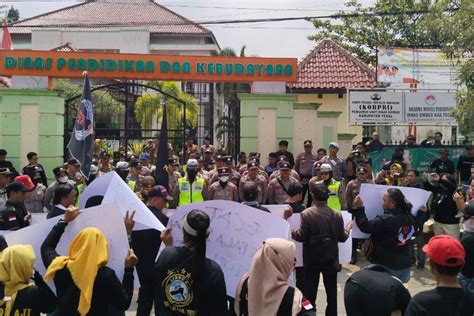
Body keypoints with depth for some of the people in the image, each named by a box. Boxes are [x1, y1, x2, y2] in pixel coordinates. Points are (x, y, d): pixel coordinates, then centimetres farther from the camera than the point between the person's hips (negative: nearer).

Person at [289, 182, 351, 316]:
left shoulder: (306, 214, -14)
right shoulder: (337, 215, -5)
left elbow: (301, 236, -16)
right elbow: (342, 238, 2)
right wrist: (349, 227, 22)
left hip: (312, 259, -2)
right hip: (331, 259, 2)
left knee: (310, 293, 9)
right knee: (332, 293, 15)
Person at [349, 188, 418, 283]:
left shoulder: (385, 220, -24)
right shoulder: (410, 218, 0)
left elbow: (365, 227, -23)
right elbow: (415, 231, 20)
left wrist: (358, 208, -18)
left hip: (386, 266, -7)